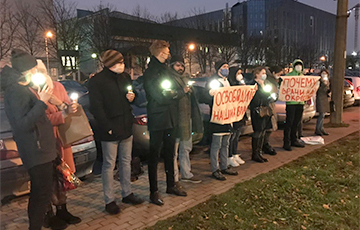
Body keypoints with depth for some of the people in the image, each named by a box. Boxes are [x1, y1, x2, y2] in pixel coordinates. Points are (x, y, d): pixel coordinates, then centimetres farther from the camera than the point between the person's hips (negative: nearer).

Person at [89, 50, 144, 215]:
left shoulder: (125, 77, 11)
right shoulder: (97, 81, -10)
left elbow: (131, 95, 25)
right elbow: (96, 108, -12)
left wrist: (132, 97, 0)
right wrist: (108, 127, -17)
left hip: (126, 127, 7)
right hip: (110, 130, -7)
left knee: (126, 161, 15)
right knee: (109, 165, 2)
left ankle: (127, 193, 28)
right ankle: (109, 201, 13)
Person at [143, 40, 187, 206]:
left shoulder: (166, 70, 12)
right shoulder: (150, 73, -13)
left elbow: (177, 90, 12)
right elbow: (160, 98, -21)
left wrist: (174, 93, -11)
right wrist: (182, 92, -8)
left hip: (171, 119, 8)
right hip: (157, 121, -8)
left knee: (170, 154, 17)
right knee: (154, 156, 2)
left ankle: (171, 185, 31)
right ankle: (154, 192, 13)